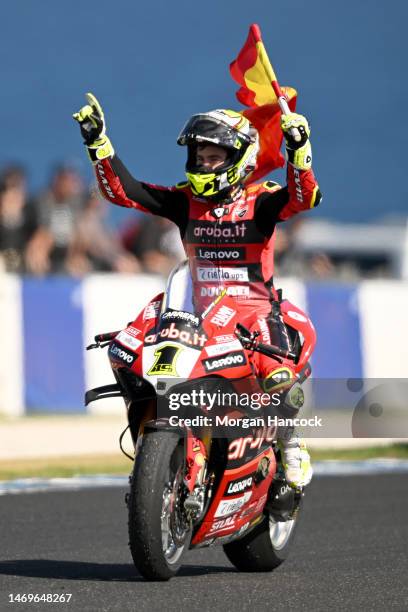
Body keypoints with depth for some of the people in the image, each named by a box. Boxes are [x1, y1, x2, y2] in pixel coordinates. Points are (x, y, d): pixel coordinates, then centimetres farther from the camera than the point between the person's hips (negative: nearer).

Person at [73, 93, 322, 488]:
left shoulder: (259, 200, -1)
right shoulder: (185, 200, 8)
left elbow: (304, 197, -20)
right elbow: (121, 190, 3)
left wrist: (298, 148, -33)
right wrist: (98, 142, -7)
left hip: (255, 305, -3)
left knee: (277, 379, -28)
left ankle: (291, 442, 4)